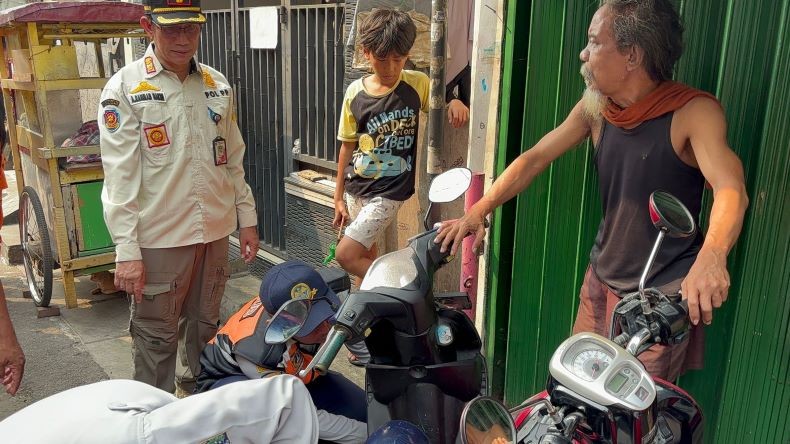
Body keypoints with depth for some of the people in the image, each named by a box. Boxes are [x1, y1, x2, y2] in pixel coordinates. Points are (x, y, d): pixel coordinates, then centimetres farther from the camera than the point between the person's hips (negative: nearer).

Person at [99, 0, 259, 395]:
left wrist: (246, 218, 12)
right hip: (158, 237, -4)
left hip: (214, 230, 5)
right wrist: (126, 251, -15)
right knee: (156, 337, 7)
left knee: (204, 326, 19)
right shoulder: (125, 88, -7)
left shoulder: (217, 85, 7)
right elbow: (120, 176, -11)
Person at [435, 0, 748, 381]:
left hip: (664, 294, -5)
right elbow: (536, 158, 2)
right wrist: (478, 211, -9)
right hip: (601, 279, 6)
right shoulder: (596, 107, -1)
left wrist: (711, 257, -53)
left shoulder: (694, 112, -18)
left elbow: (731, 190, -32)